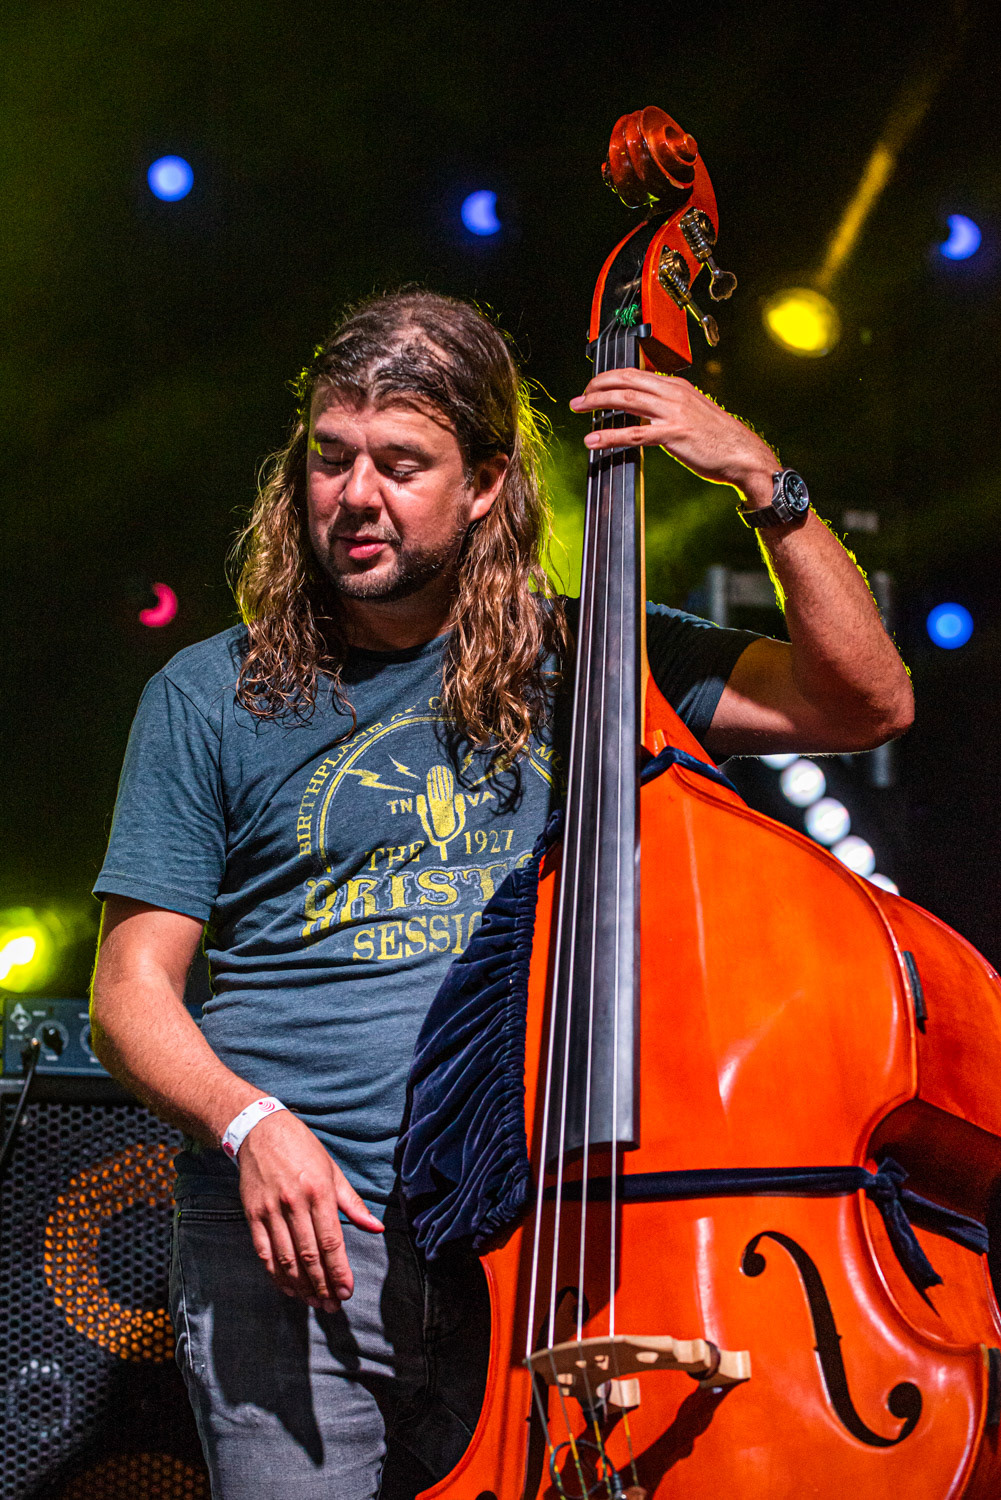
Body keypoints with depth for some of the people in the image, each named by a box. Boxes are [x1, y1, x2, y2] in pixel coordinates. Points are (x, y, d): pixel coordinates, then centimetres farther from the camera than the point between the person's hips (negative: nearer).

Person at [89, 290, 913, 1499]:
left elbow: (867, 703, 5)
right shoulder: (213, 697, 5)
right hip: (289, 1241, -1)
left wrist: (758, 476, -3)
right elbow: (131, 989, 4)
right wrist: (248, 1123, -15)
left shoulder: (582, 664, 9)